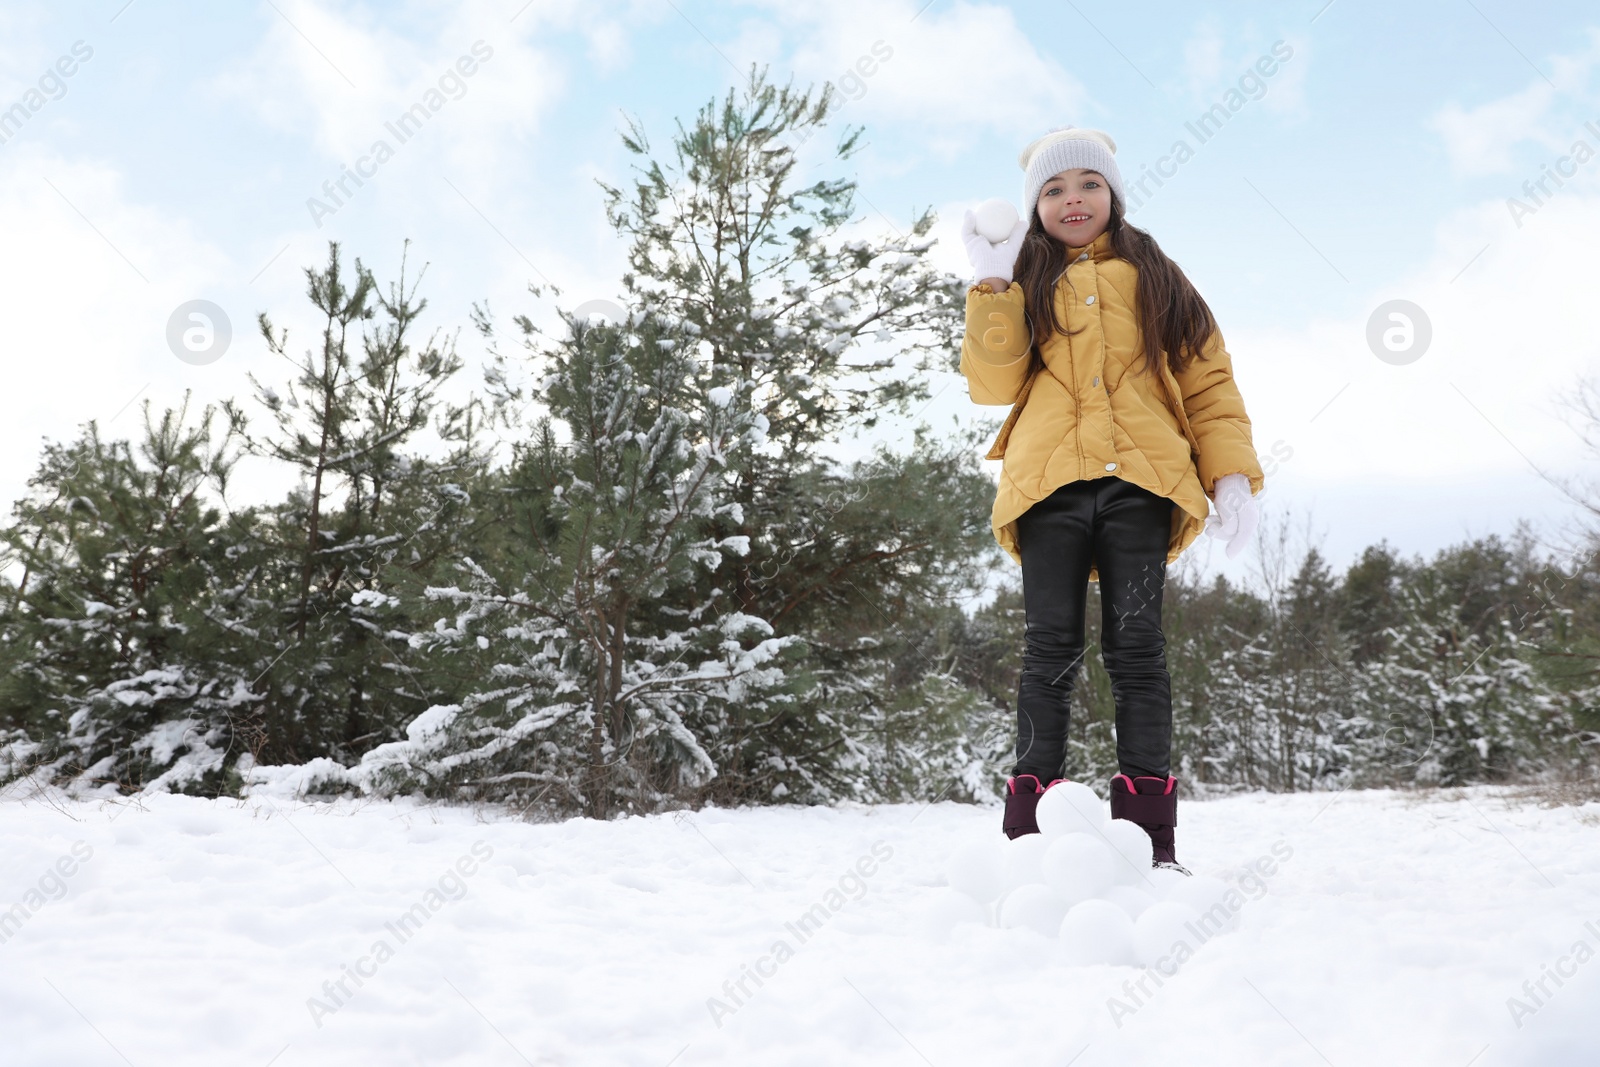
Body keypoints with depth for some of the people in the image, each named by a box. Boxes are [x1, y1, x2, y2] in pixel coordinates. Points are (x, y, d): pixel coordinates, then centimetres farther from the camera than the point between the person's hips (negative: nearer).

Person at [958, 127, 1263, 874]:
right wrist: (991, 284, -2)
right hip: (1051, 481, 0)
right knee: (1052, 648, -4)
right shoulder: (1023, 286, 19)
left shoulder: (1155, 279, 19)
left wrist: (1231, 474, 1)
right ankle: (1030, 833, -2)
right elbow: (993, 383, 4)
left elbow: (1208, 380, 13)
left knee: (1135, 646, -4)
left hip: (1140, 482, 0)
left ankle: (1149, 836, -4)